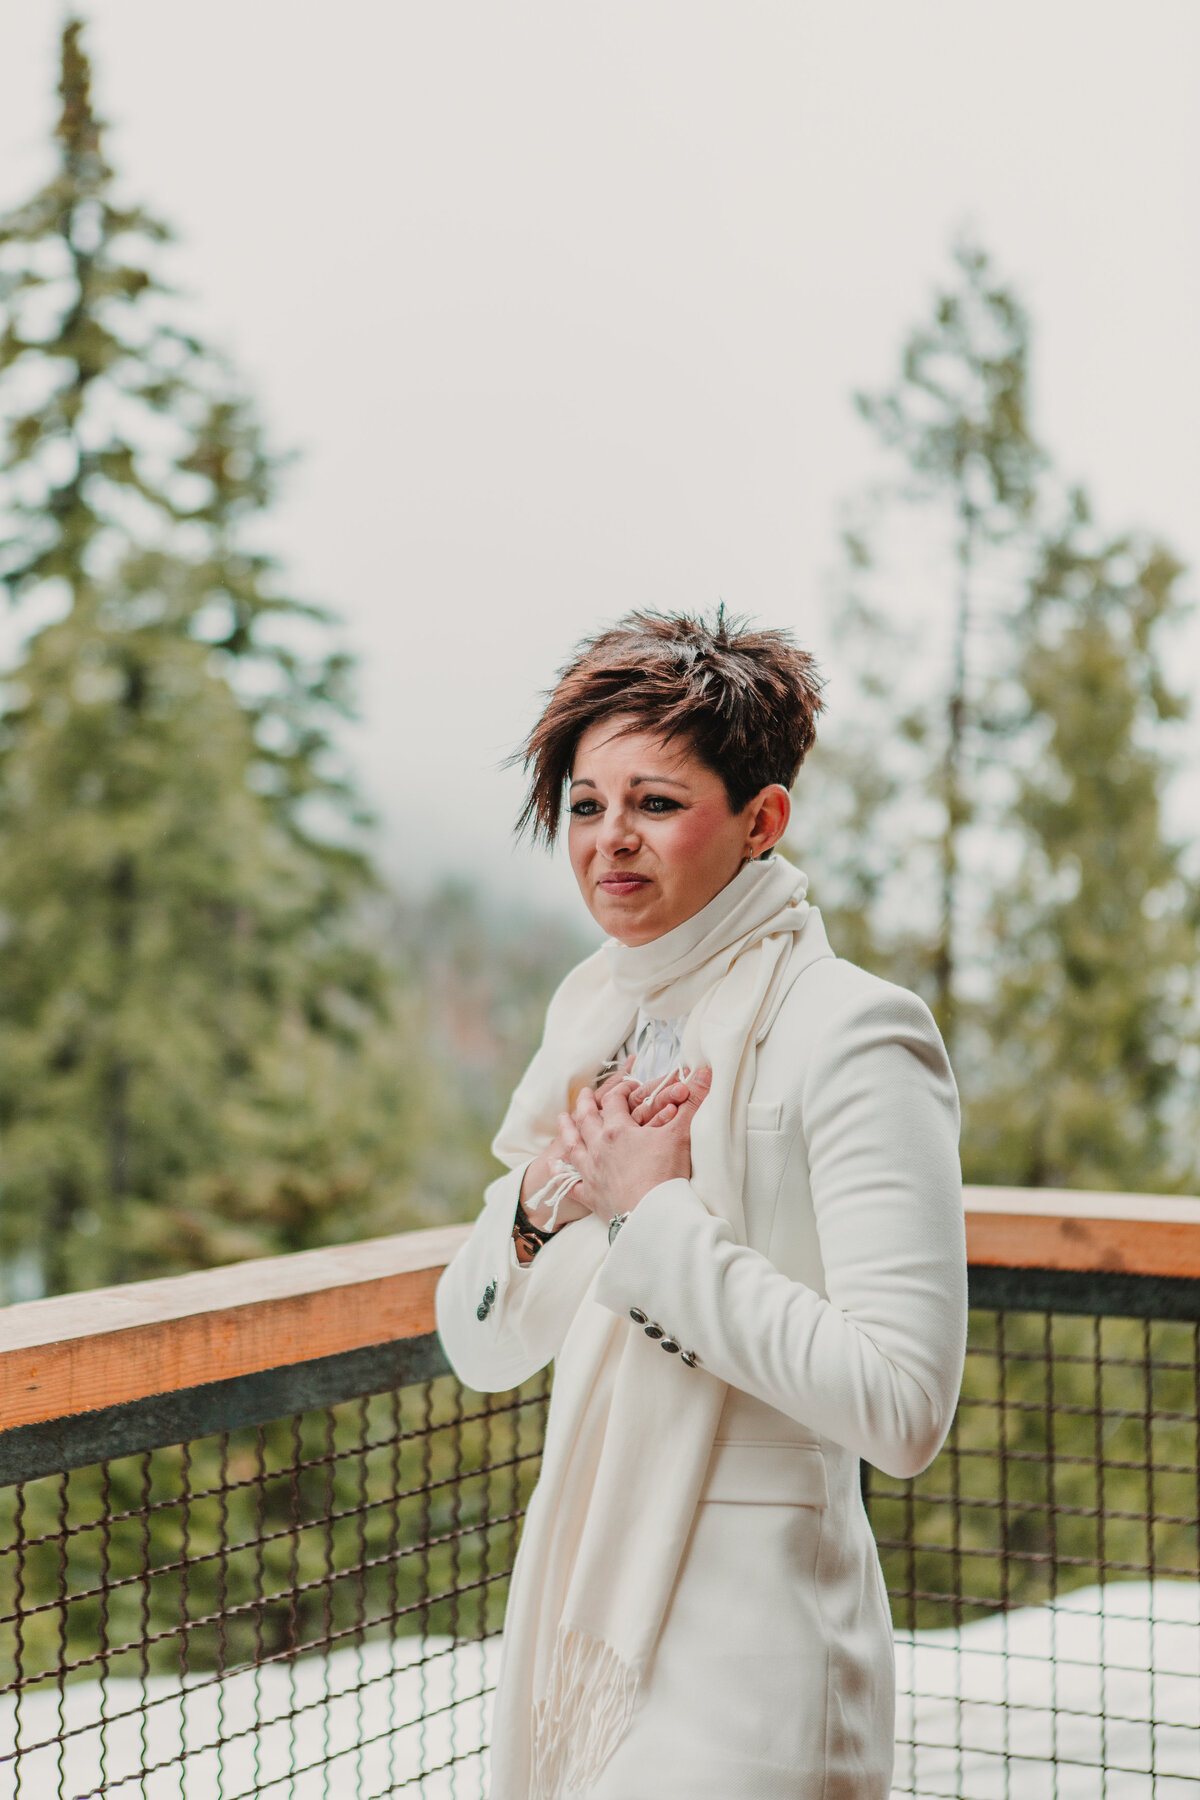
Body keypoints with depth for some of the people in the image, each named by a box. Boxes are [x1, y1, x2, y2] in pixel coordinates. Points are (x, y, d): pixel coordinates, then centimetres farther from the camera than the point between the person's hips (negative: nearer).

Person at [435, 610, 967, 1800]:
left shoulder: (849, 1033, -14)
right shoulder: (596, 1015, 8)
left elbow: (903, 1407, -23)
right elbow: (483, 1348, 11)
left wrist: (657, 1214, -19)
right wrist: (543, 1200, -9)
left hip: (744, 1650, -7)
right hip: (577, 1601, 7)